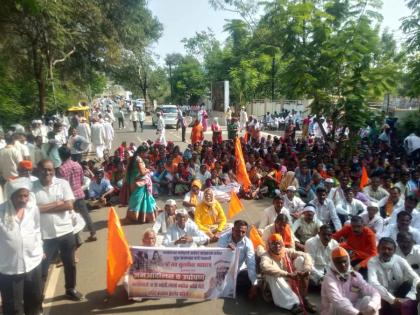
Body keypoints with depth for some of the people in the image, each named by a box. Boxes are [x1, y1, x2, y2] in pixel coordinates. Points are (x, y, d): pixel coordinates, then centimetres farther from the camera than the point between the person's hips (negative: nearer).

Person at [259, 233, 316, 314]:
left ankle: (303, 297, -15)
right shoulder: (266, 255, -15)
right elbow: (265, 267, -39)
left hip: (292, 282, 3)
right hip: (277, 286, -3)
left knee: (301, 259, -16)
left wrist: (306, 270, -32)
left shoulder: (287, 252, -3)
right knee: (272, 274, -35)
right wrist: (288, 274, -46)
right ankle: (293, 303, -35)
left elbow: (306, 256, -11)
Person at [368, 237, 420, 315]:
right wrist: (392, 299, -34)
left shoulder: (400, 261, -8)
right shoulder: (372, 262, -15)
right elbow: (373, 283, -27)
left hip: (400, 295, 2)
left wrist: (409, 298, -28)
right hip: (383, 298, -2)